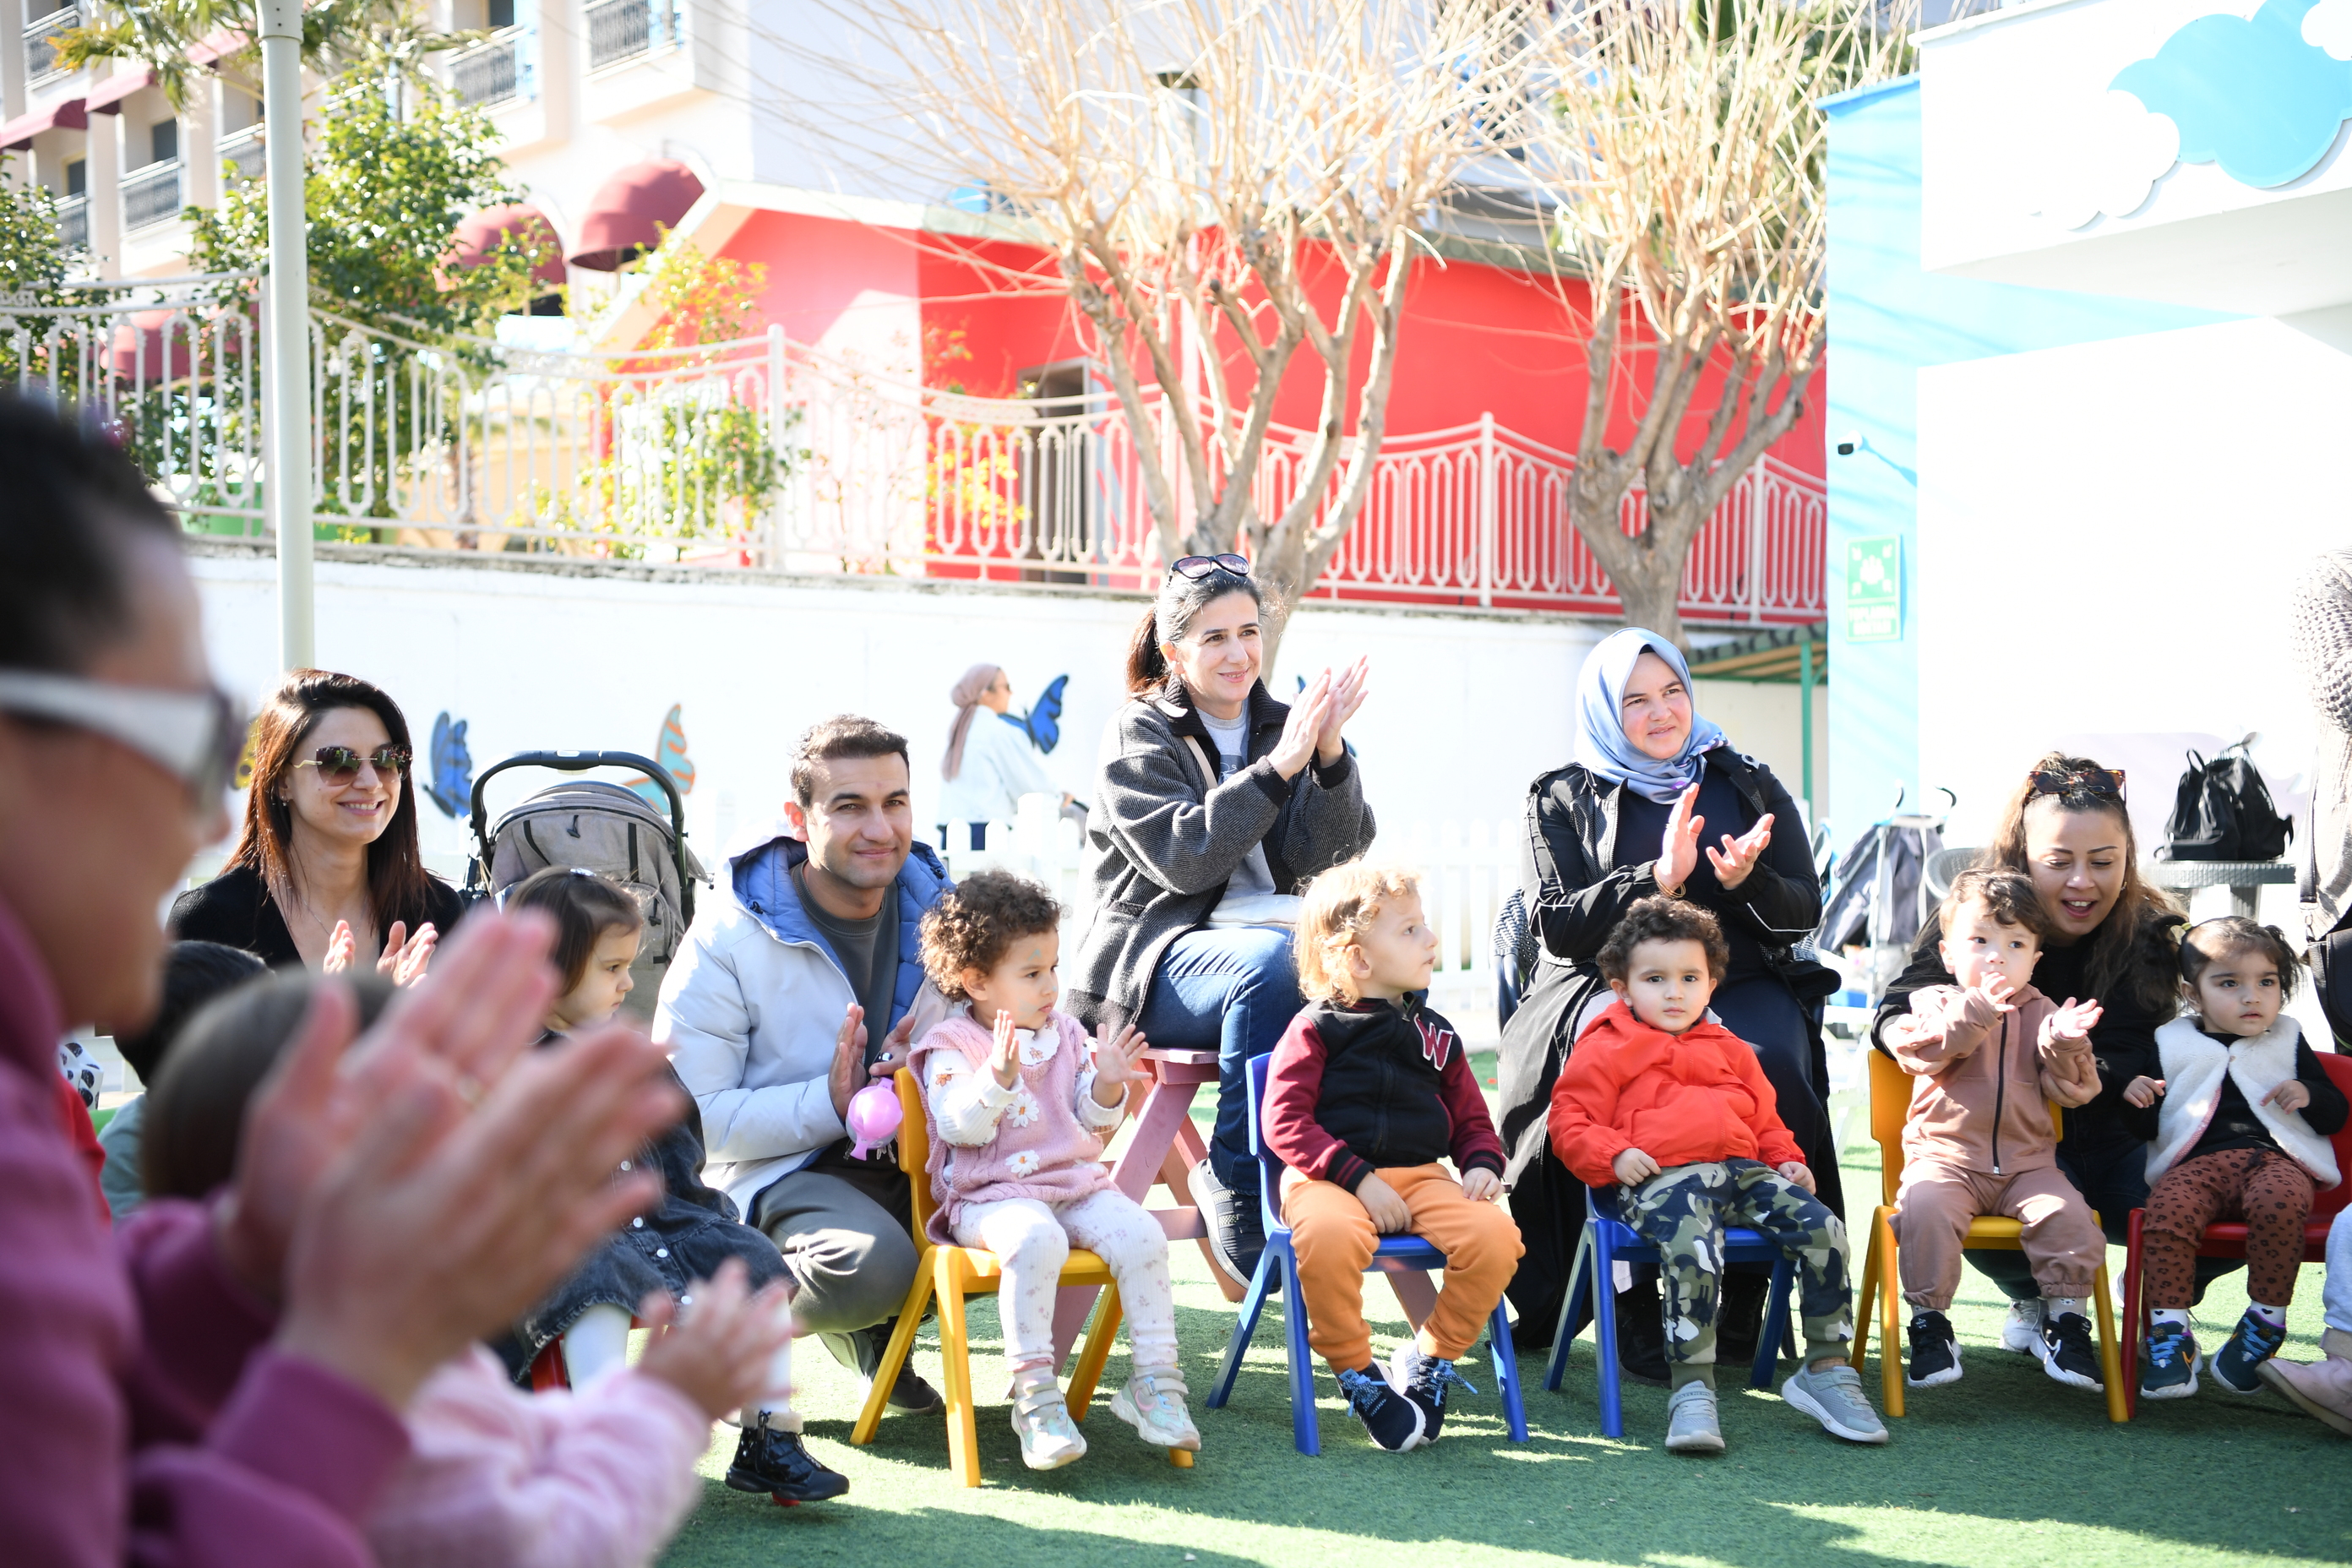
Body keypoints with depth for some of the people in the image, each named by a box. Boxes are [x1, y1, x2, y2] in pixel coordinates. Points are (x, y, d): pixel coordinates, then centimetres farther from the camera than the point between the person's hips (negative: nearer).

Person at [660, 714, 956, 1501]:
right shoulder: (731, 935, -13)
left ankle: (869, 1329, 9)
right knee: (874, 1261, -36)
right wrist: (827, 1103, -25)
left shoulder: (931, 902, 0)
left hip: (907, 1155, 6)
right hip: (779, 1171, -6)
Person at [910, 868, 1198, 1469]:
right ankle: (1034, 1395, -30)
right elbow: (961, 1127, -15)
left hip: (1077, 1183, 5)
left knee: (1140, 1234, -21)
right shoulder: (951, 1047, -2)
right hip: (991, 1197, -5)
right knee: (1036, 1239, -38)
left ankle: (1156, 1381, -13)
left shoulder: (1065, 1034, 15)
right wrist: (997, 1077, -29)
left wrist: (1107, 1086, -4)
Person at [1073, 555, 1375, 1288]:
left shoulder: (1278, 725, 14)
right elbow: (1185, 858, -16)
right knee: (1272, 963, -37)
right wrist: (1279, 765, -22)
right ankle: (1236, 1186, -26)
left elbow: (1332, 856, 1)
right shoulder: (1139, 734, 1)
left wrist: (1330, 754, -16)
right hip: (1156, 959, -4)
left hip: (1269, 936, 4)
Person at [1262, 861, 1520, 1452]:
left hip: (1421, 1176, 5)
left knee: (1495, 1236, -24)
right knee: (1329, 1238, -39)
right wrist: (1359, 1179, -18)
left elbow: (1472, 1120, 23)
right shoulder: (1315, 1029, 1)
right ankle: (1357, 1374, -14)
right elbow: (1285, 1122, -8)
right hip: (1327, 1178, -4)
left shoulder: (1434, 1033, 17)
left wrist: (1483, 1165, 0)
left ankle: (1429, 1359, -1)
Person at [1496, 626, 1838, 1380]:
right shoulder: (1561, 799, 11)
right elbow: (1557, 926, -1)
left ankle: (1747, 1292, -18)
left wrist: (1745, 880, -11)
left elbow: (1803, 912, 12)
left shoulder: (1750, 786, 17)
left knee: (1771, 1069, -33)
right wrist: (1660, 877, -14)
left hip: (1741, 984, 2)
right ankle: (1636, 1303, -28)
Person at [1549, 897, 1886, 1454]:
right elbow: (1569, 1120, 6)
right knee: (1694, 1252, -37)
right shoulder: (1606, 1050, 11)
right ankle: (1692, 1390, -28)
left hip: (1741, 1171, 6)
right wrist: (1614, 1156, -11)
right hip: (1662, 1177, -6)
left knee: (1824, 1230, -14)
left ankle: (1826, 1367, -1)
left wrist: (1787, 1159, 16)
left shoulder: (1730, 1050, 29)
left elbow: (1764, 1120, 34)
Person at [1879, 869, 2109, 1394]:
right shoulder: (1937, 1003, 7)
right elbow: (1916, 1052, -15)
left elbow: (2071, 1091, 4)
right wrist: (1975, 1012, -24)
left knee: (2067, 1215, -24)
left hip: (2027, 1162, 2)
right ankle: (1930, 1323, -15)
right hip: (1945, 1157, -2)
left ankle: (2066, 1319, -5)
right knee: (1926, 1209, -30)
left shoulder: (2041, 1013, 12)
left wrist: (2065, 1043, -16)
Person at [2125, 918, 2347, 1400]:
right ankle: (2170, 1334, -26)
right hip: (2197, 1162, 0)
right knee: (2168, 1210, -33)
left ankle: (2266, 1322, -22)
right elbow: (2148, 1127, 15)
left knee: (2279, 1202, -36)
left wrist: (2308, 1095, -3)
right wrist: (2137, 1100, -7)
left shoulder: (2288, 1042, 18)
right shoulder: (2172, 1045, 16)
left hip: (2273, 1159, 0)